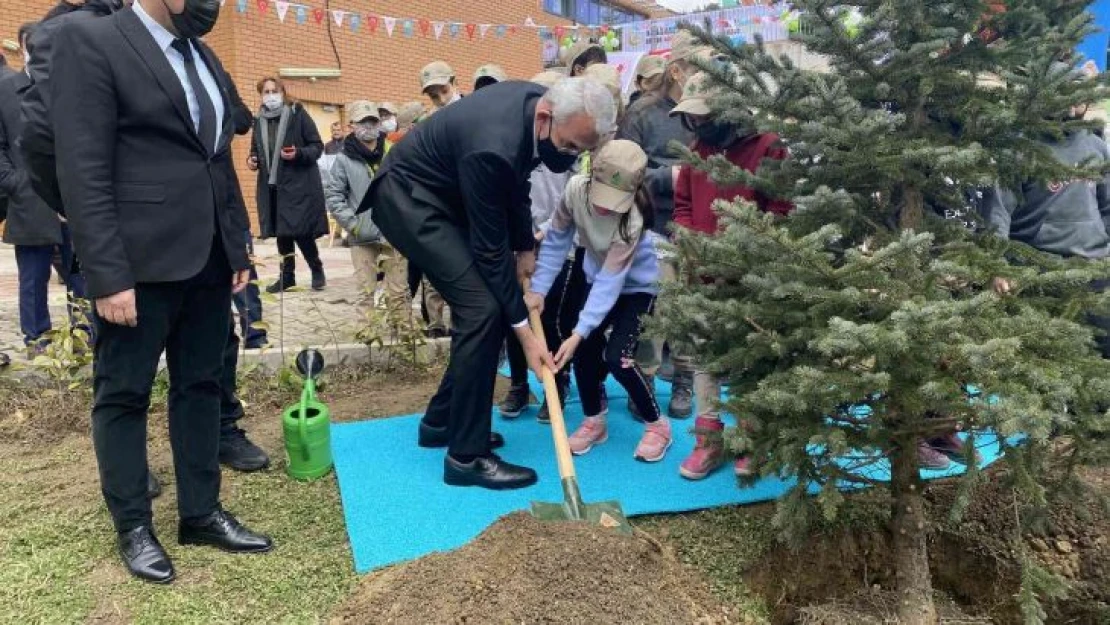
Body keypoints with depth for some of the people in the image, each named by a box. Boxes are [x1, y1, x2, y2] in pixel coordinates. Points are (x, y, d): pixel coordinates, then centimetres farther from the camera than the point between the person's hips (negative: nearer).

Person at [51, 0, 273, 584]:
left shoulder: (203, 57, 15)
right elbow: (84, 173, -13)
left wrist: (238, 247, 13)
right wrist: (109, 275, -18)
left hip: (207, 258, 7)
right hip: (140, 260, -7)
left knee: (199, 387, 13)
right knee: (123, 395, 7)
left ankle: (201, 513, 25)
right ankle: (133, 527, 22)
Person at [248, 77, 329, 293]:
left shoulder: (298, 114, -4)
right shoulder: (259, 121, 10)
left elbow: (317, 146, -4)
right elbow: (256, 150, 22)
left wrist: (298, 154, -21)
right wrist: (252, 160, 0)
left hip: (299, 185, -5)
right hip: (271, 186, 5)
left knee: (301, 232, -7)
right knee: (281, 233, 9)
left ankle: (317, 270, 14)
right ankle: (287, 275, 21)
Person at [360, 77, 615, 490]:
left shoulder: (538, 102, -9)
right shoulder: (494, 147, -35)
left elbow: (516, 183, 8)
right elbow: (489, 249, -27)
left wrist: (525, 247, 2)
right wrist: (525, 333, -21)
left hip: (444, 195, 9)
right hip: (408, 198, -9)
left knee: (484, 305, 7)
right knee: (483, 309, -17)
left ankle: (442, 420, 22)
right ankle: (467, 455, -7)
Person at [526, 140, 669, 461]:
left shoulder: (632, 219, -36)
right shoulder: (576, 187, -24)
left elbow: (611, 281, -35)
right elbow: (557, 241, -12)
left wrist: (578, 333, -38)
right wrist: (538, 289, -16)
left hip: (636, 286, -5)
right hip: (598, 278, 5)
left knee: (616, 356, -17)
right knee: (584, 349, -5)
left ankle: (657, 424, 4)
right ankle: (594, 421, 17)